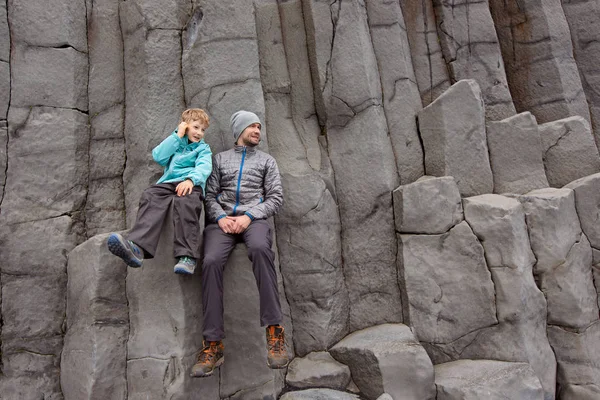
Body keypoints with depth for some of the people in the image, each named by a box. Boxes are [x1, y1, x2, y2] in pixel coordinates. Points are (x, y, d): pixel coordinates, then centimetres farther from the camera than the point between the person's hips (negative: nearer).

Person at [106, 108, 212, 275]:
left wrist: (191, 179, -23)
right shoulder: (174, 142, 29)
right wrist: (178, 135, 10)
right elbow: (158, 156, 9)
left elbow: (203, 167, -1)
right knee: (150, 196, -30)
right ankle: (136, 247, -52)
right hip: (167, 184, 3)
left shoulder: (203, 148, 21)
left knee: (185, 201, -38)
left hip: (190, 185, -3)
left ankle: (187, 256, -47)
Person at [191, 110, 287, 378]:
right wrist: (220, 217, -7)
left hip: (254, 218, -1)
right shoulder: (220, 158, 23)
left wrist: (249, 216, -8)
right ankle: (213, 344, -25)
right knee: (211, 261, -29)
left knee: (260, 249, -37)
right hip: (222, 219, 1)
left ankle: (274, 331, -36)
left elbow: (276, 197, 8)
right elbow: (209, 194, 14)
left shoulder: (266, 160, 21)